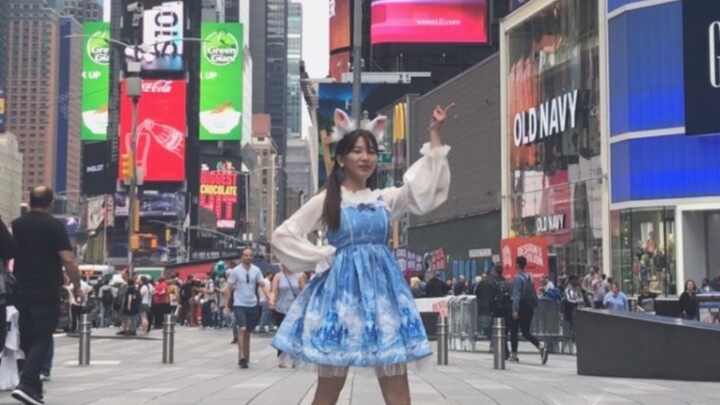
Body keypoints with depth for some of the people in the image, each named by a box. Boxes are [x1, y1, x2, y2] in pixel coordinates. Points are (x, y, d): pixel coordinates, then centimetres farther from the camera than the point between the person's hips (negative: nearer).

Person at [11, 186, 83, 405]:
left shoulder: (15, 225, 8)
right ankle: (26, 385, -19)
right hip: (46, 293, -5)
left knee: (27, 340, 13)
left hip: (22, 292, 5)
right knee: (41, 339, -4)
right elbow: (68, 259, -13)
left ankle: (34, 387, 18)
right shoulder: (55, 225, -7)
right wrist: (77, 286, -2)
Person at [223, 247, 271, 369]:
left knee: (248, 332, 11)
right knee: (242, 329, -20)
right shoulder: (236, 271, -5)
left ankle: (246, 357, 20)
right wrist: (226, 306, -4)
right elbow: (228, 289, -2)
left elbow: (263, 286, 2)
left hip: (252, 305, 3)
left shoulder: (256, 270, 3)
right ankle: (242, 356, -19)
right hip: (239, 305, -3)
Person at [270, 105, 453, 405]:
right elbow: (282, 236, 2)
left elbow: (428, 187, 1)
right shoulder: (326, 201, 2)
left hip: (381, 285, 3)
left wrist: (434, 132, -2)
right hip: (341, 287, -3)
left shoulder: (386, 199, 12)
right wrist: (321, 258, -3)